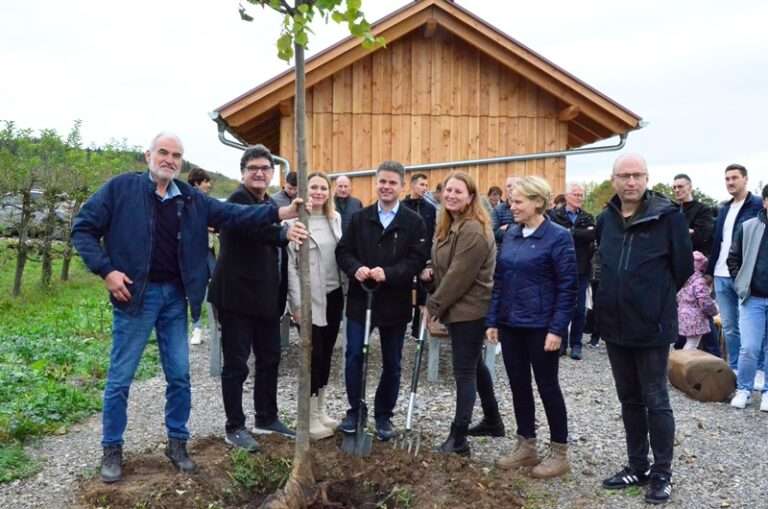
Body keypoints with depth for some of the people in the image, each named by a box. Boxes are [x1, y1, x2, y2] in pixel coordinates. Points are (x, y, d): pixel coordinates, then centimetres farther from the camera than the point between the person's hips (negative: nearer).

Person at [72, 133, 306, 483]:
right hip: (136, 293, -4)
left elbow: (232, 215, -1)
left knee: (179, 375, 10)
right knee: (120, 377, 5)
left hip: (175, 295, 4)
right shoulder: (121, 188, -4)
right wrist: (105, 270, -14)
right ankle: (112, 449, 21)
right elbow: (83, 229, -2)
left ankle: (177, 442, 25)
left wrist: (280, 212, -13)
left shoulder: (191, 199, 8)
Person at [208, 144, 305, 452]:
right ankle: (234, 428, 13)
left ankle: (266, 418, 30)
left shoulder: (272, 204, 15)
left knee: (269, 358, 16)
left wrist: (283, 296, 18)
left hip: (266, 297, 9)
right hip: (237, 296, -8)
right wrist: (285, 233, -43)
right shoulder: (238, 199, -11)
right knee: (236, 364, 1)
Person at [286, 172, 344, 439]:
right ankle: (311, 418, 10)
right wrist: (296, 303, -13)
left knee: (326, 353, 12)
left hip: (333, 296, 6)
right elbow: (290, 265, -10)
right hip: (310, 298, -6)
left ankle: (320, 410, 25)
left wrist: (347, 290, 9)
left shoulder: (335, 218, 9)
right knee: (314, 355, -2)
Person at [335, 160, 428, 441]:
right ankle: (354, 410, 20)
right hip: (360, 299, 1)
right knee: (353, 357, 3)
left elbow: (417, 260, -9)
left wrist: (387, 273, -23)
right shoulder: (359, 218, 6)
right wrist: (355, 269, -18)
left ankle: (384, 415, 25)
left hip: (395, 303, -1)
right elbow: (343, 251, 3)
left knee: (391, 363, 9)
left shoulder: (414, 222, -2)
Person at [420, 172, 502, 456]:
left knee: (464, 370, -5)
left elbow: (459, 276, -22)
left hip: (470, 309, -10)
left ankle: (458, 438, 1)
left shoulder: (473, 231, -21)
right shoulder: (450, 225, 12)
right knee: (474, 364, 20)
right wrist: (430, 272, 0)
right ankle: (492, 419, 36)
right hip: (458, 307, 10)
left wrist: (434, 305, -15)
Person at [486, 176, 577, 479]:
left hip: (541, 327, -6)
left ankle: (559, 453, 20)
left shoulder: (558, 237, -11)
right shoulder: (511, 234, 7)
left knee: (547, 386, 5)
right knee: (518, 385, 12)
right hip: (510, 325, 6)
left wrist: (558, 329, -17)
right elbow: (499, 280, 11)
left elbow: (568, 287, -12)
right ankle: (526, 447, 27)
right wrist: (493, 320, 8)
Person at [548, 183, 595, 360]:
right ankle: (561, 342, 17)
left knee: (579, 308, 6)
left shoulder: (587, 217, 9)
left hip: (581, 269, 3)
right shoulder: (555, 215, -1)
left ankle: (576, 344, 16)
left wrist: (571, 232, -14)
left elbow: (592, 235, -10)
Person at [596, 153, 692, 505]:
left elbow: (684, 268, -5)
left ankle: (662, 474, 19)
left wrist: (656, 299, 5)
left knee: (655, 401, 5)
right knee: (629, 399, 15)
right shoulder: (605, 219, 5)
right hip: (614, 325, 6)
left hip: (652, 326, -5)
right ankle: (637, 467, 29)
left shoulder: (668, 216, -11)